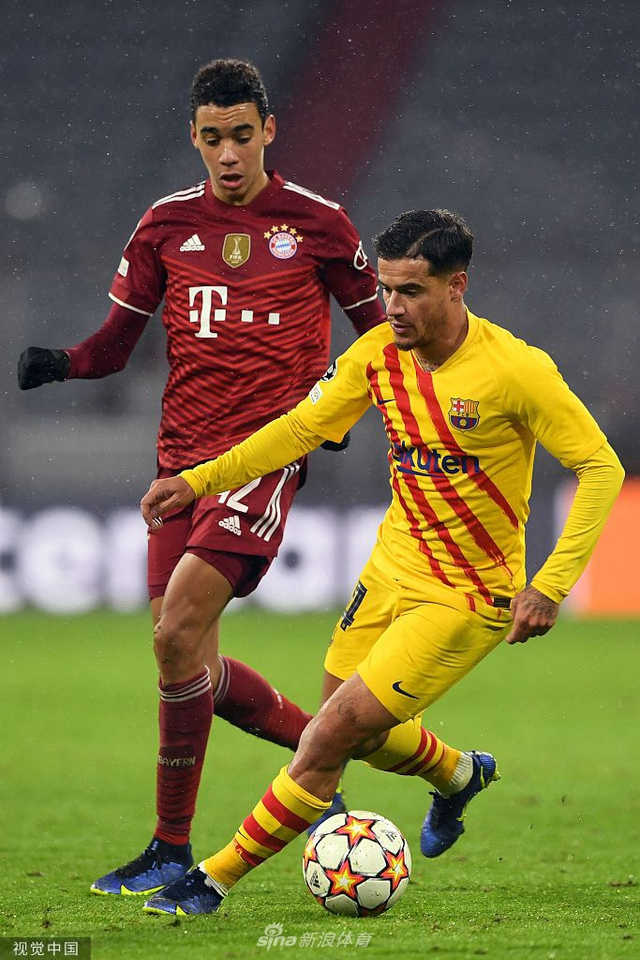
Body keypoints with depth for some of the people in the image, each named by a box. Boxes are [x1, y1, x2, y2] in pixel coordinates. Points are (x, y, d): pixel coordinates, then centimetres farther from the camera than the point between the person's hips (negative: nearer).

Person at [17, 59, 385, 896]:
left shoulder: (315, 223, 2)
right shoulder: (167, 224, 10)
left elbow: (376, 329, 12)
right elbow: (115, 344, 12)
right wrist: (56, 364, -9)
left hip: (269, 449, -5)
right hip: (183, 453, 5)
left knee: (178, 630, -19)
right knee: (193, 668, 2)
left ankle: (172, 850, -12)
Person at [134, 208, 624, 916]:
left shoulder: (515, 370, -21)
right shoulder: (378, 353, -5)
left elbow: (601, 469, -15)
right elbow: (303, 427, 8)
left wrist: (551, 586, -21)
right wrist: (199, 479, -2)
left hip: (465, 597, -6)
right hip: (390, 571, 7)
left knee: (334, 734, -13)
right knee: (359, 736, 18)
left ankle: (215, 881, -2)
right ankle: (460, 776, 51)